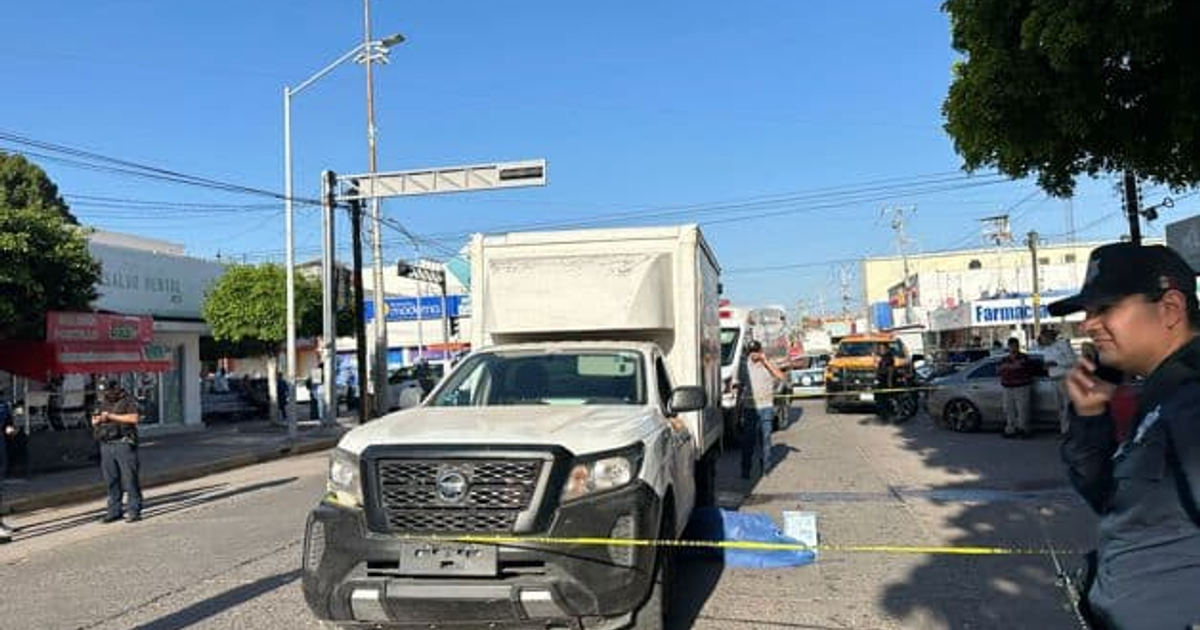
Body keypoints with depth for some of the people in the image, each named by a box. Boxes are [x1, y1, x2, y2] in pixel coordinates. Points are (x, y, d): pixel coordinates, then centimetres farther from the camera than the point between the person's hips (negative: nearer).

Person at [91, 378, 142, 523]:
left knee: (129, 478, -7)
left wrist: (112, 416, -15)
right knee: (111, 480, 9)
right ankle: (114, 510, 16)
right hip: (106, 446, 6)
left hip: (124, 445, -6)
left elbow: (134, 418, -16)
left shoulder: (128, 401, -1)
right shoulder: (103, 404, 19)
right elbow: (94, 422, 23)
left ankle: (134, 510, -4)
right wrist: (97, 419, -1)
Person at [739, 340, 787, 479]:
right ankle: (746, 470, 5)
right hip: (749, 408, 2)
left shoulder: (768, 366, 2)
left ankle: (765, 467, 12)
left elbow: (781, 377, -16)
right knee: (748, 440, -1)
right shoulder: (744, 367, 9)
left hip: (766, 407, -1)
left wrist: (765, 361, -17)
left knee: (765, 438, 2)